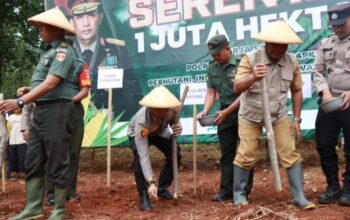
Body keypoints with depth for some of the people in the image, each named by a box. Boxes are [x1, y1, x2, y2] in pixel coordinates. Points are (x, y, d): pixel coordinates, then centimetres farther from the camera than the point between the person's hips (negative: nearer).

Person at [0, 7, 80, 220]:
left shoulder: (63, 50, -11)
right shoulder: (49, 50, 17)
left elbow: (51, 83, -22)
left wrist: (20, 102, -26)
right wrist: (29, 90, 6)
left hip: (56, 111, -9)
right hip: (41, 111, 9)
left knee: (57, 163, -1)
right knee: (33, 162, 10)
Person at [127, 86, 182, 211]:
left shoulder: (172, 110, -35)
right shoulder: (141, 122, -45)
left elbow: (173, 121, -11)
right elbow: (143, 155, -47)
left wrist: (177, 128, -38)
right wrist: (151, 182, -54)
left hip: (159, 131, 4)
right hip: (137, 134, -4)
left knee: (174, 154, -12)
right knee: (139, 157, -31)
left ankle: (162, 188, 10)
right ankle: (144, 197, -18)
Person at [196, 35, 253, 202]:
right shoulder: (212, 67, 5)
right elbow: (211, 92, 3)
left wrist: (227, 111, -21)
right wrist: (205, 111, -14)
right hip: (225, 114, 6)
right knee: (226, 154, 8)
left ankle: (244, 192, 10)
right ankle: (226, 191, 14)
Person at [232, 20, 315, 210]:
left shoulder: (292, 63, -7)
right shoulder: (250, 59, -16)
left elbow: (296, 91, 5)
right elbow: (237, 88, -23)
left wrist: (296, 119, 3)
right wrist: (253, 77, -43)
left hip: (279, 116, 3)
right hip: (251, 116, -2)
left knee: (290, 154, -1)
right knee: (245, 156, 0)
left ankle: (299, 197, 10)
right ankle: (238, 194, 19)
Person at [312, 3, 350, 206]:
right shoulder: (326, 45, 11)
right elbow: (317, 71, 9)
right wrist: (325, 91, -8)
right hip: (328, 104, 5)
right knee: (324, 145, 7)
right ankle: (333, 186, 22)